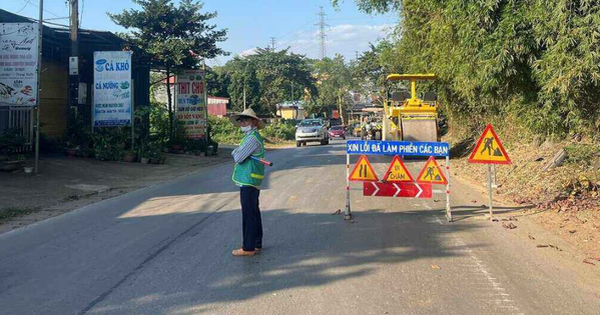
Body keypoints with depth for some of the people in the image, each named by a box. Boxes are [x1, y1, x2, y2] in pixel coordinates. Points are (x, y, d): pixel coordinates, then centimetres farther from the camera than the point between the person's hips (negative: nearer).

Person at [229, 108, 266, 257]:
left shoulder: (252, 138, -18)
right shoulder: (250, 136, 16)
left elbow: (238, 158, -20)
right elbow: (235, 154, 19)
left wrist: (236, 153, 0)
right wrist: (237, 153, -2)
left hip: (248, 181, -10)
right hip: (252, 181, 10)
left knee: (248, 215, -5)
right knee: (254, 212, 15)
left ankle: (248, 248, 0)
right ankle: (257, 244, 24)